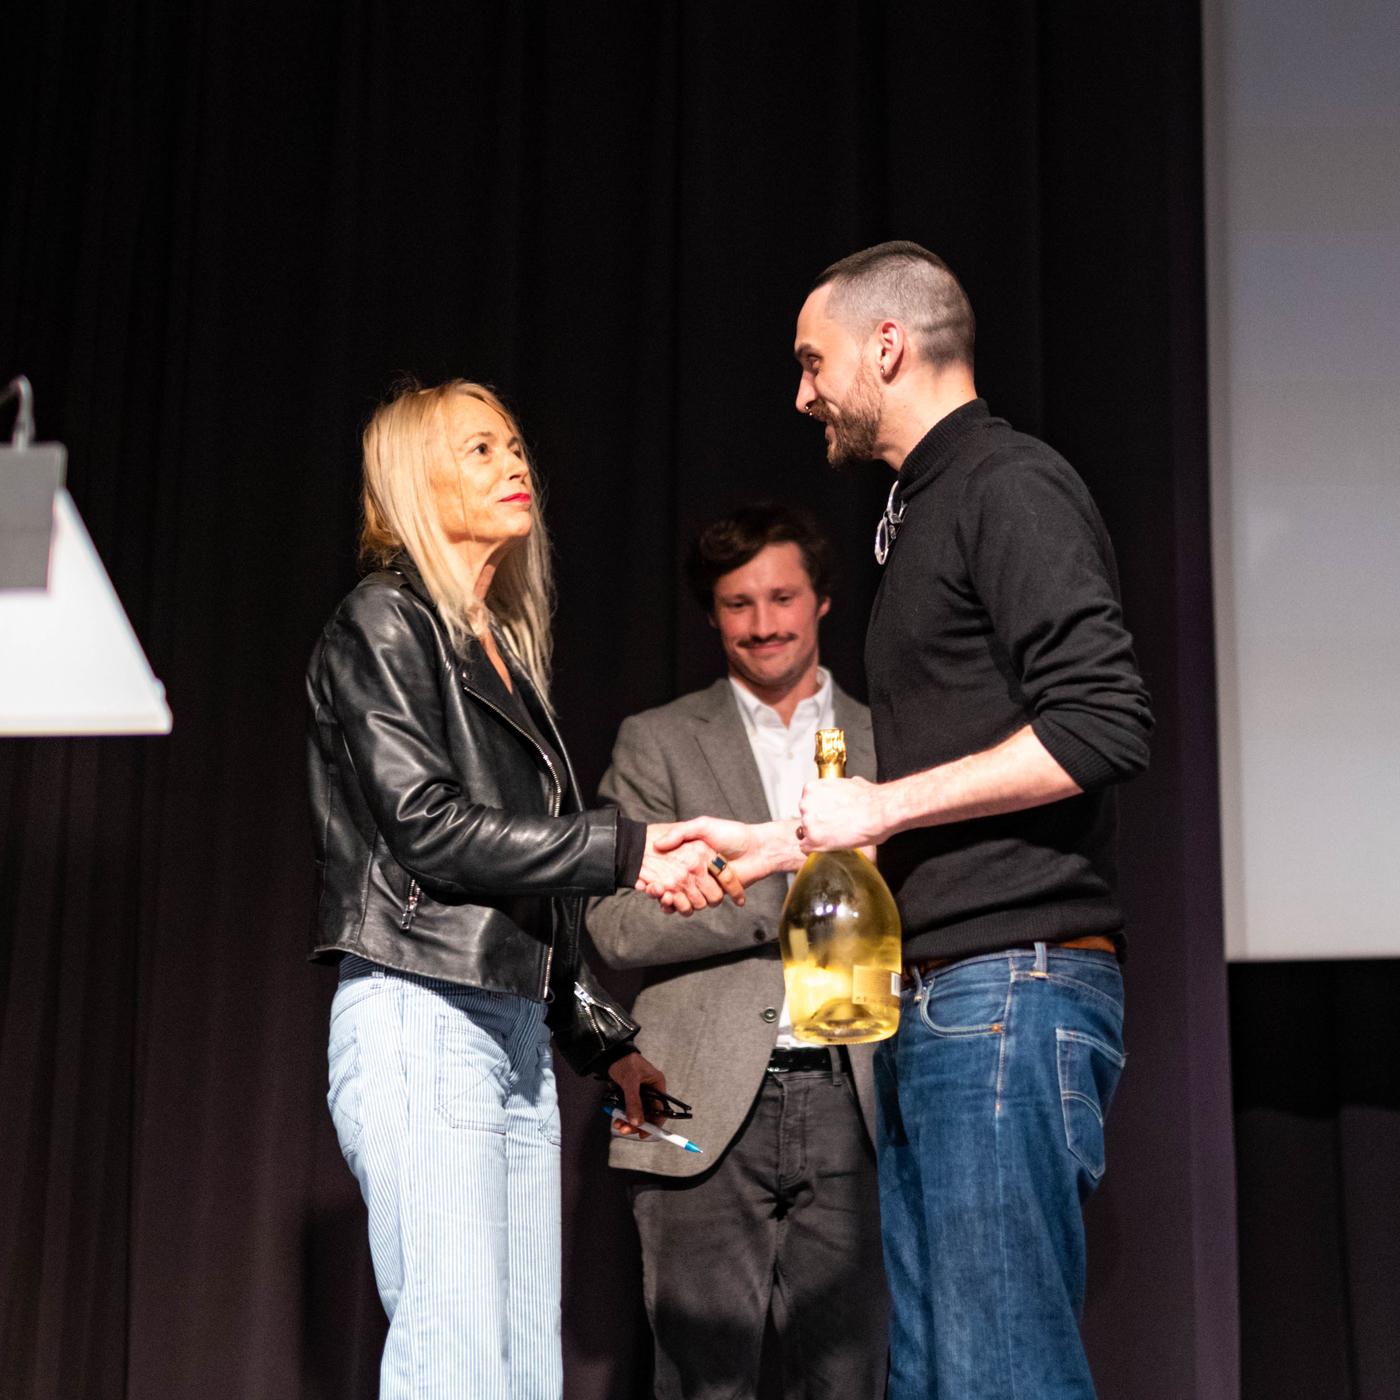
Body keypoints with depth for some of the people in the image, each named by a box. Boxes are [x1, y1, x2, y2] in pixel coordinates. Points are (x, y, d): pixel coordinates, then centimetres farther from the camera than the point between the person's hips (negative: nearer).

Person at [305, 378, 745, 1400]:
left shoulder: (503, 651, 22)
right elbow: (431, 828, -12)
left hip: (517, 1030, 8)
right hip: (420, 1018, -8)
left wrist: (603, 1038, 21)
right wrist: (628, 851, -14)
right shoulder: (383, 625, 0)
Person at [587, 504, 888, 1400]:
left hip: (847, 1101, 2)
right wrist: (777, 888, -12)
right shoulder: (659, 742, 9)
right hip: (711, 1108, -2)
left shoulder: (884, 742, 16)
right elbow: (616, 925, -2)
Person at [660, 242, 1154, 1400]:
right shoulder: (925, 514, 23)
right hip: (931, 1001, 10)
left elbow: (1102, 725, -19)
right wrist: (772, 847, 24)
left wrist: (884, 804, -13)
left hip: (1011, 988, -10)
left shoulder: (1013, 488, -7)